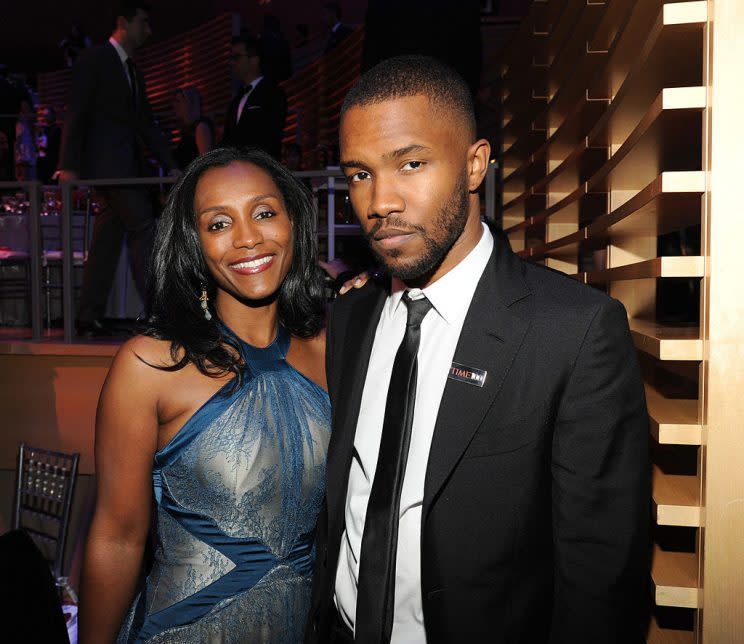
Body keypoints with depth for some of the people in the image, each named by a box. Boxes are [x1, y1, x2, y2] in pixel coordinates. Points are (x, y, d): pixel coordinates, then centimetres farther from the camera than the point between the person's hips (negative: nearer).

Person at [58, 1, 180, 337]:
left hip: (126, 164, 8)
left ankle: (89, 318, 9)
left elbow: (147, 124, 20)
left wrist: (171, 166, 10)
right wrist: (69, 166, -15)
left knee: (107, 240, 5)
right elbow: (75, 113, -7)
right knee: (143, 229, -15)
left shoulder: (134, 72, 23)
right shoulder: (93, 60, -1)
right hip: (107, 161, -8)